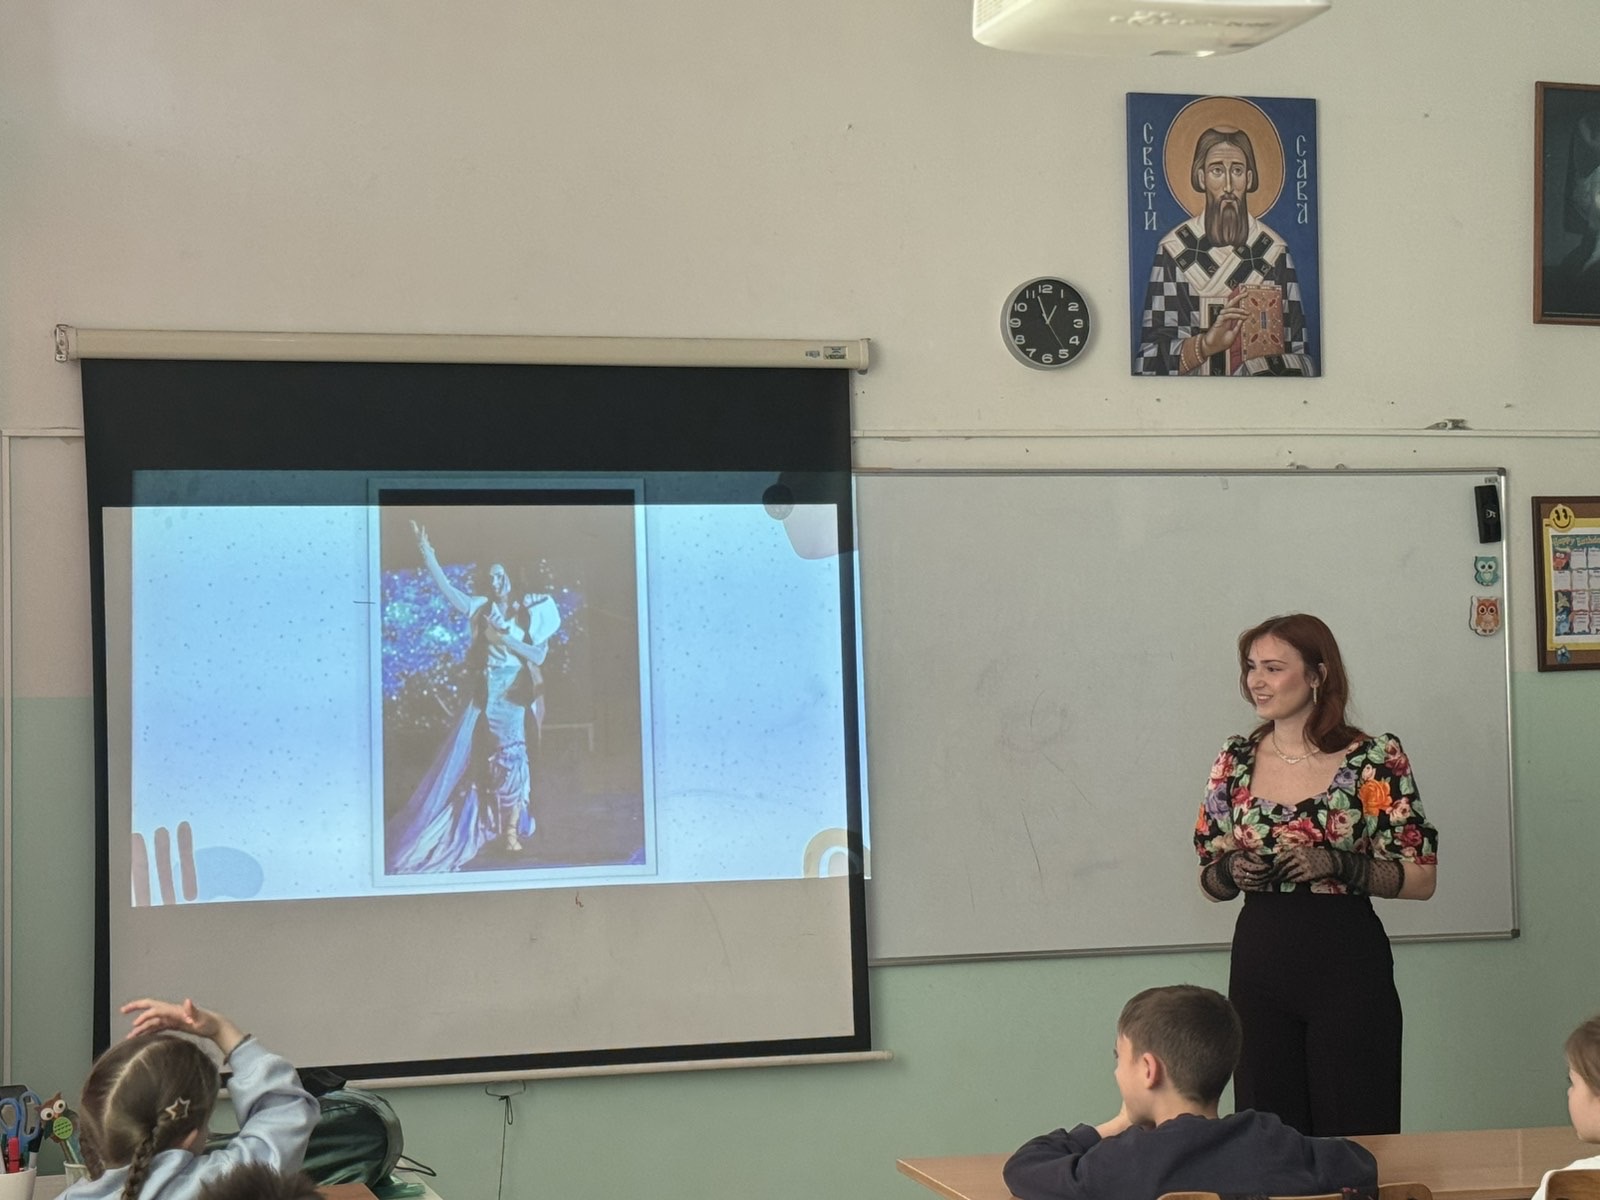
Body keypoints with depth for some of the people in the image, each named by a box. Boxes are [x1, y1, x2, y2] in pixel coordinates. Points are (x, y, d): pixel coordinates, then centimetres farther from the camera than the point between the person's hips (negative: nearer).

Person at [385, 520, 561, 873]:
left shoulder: (524, 613, 2)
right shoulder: (481, 610, 6)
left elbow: (538, 655, -4)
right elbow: (446, 588, -2)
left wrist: (507, 640, -13)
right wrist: (427, 553, -10)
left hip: (515, 692, -1)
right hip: (488, 691, 1)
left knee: (512, 755, -3)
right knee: (486, 758, 0)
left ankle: (512, 828, 2)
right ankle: (504, 827, 7)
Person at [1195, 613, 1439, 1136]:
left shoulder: (1375, 759, -3)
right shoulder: (1235, 761, 7)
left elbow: (1421, 878, -3)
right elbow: (1209, 878, 14)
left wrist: (1338, 865, -16)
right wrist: (1232, 872, -8)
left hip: (1348, 964, -3)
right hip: (1259, 969, 3)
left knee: (1356, 1138, 0)